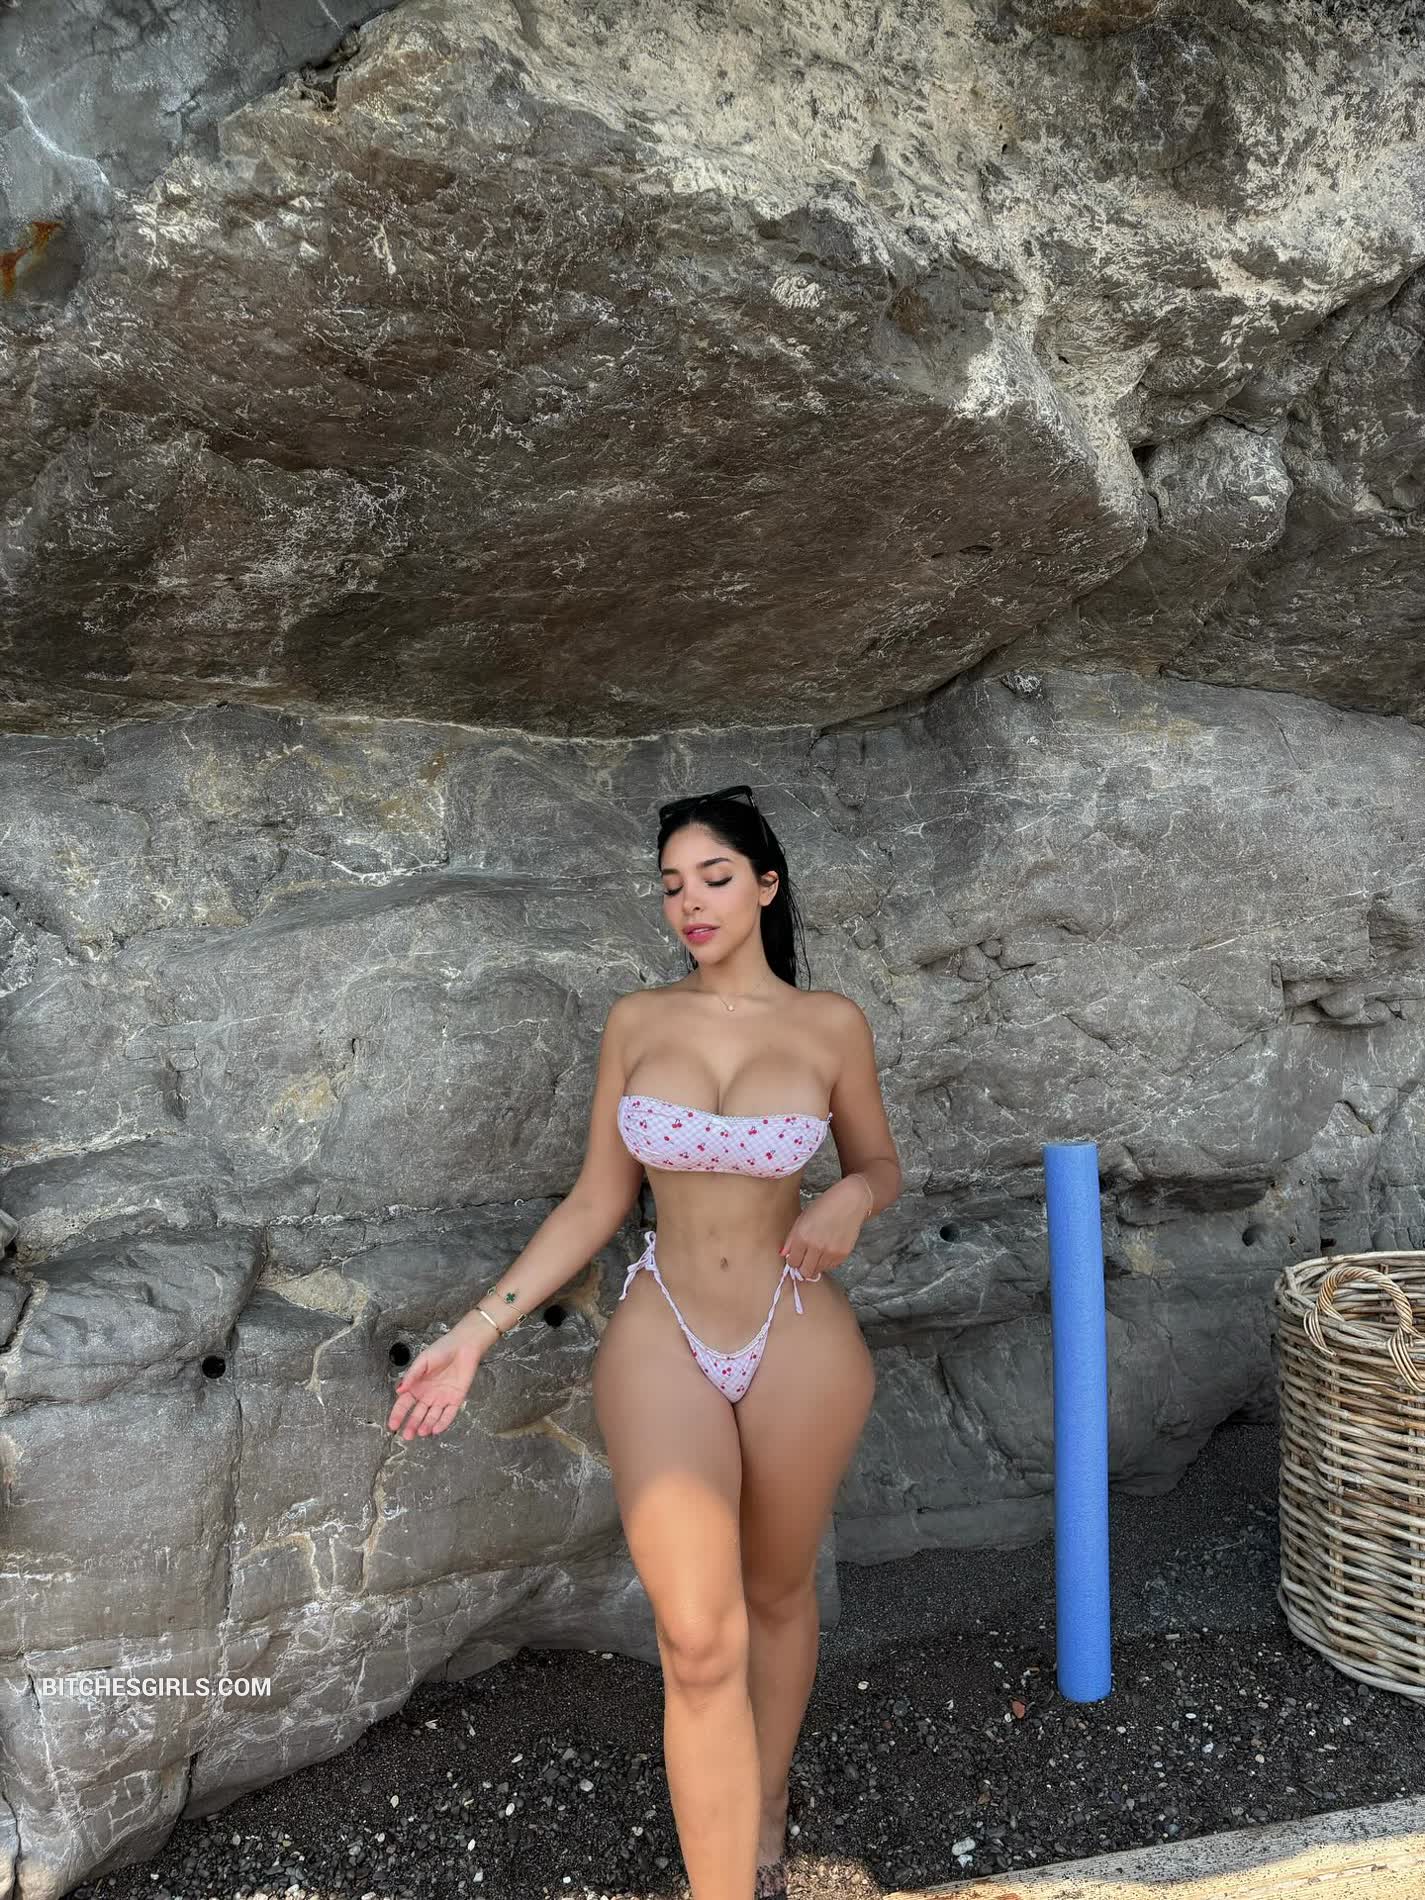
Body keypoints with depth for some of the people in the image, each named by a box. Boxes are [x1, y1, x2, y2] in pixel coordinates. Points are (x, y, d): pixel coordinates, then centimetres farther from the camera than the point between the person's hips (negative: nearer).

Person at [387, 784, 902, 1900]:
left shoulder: (830, 1024, -5)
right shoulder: (637, 1023, -2)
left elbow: (881, 1164, 9)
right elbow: (597, 1202, 2)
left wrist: (851, 1200, -16)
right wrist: (476, 1331, -4)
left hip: (798, 1343, 0)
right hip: (663, 1342, 0)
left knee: (777, 1594, 20)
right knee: (698, 1642, -7)